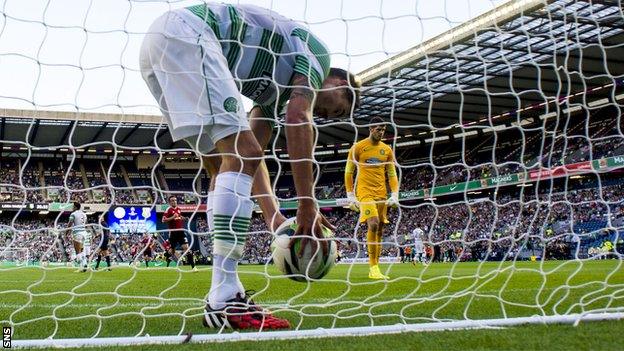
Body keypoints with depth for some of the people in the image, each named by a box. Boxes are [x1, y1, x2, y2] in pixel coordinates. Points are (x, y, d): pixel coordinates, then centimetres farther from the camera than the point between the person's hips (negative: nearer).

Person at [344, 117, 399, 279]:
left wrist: (394, 195, 2)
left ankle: (374, 268, 12)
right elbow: (348, 172, 2)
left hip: (381, 193, 5)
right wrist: (351, 196, -3)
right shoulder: (358, 147, -1)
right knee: (373, 225, -21)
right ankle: (373, 267, -16)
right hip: (365, 192, -5)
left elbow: (392, 174, 14)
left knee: (379, 230, 5)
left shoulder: (387, 149, 11)